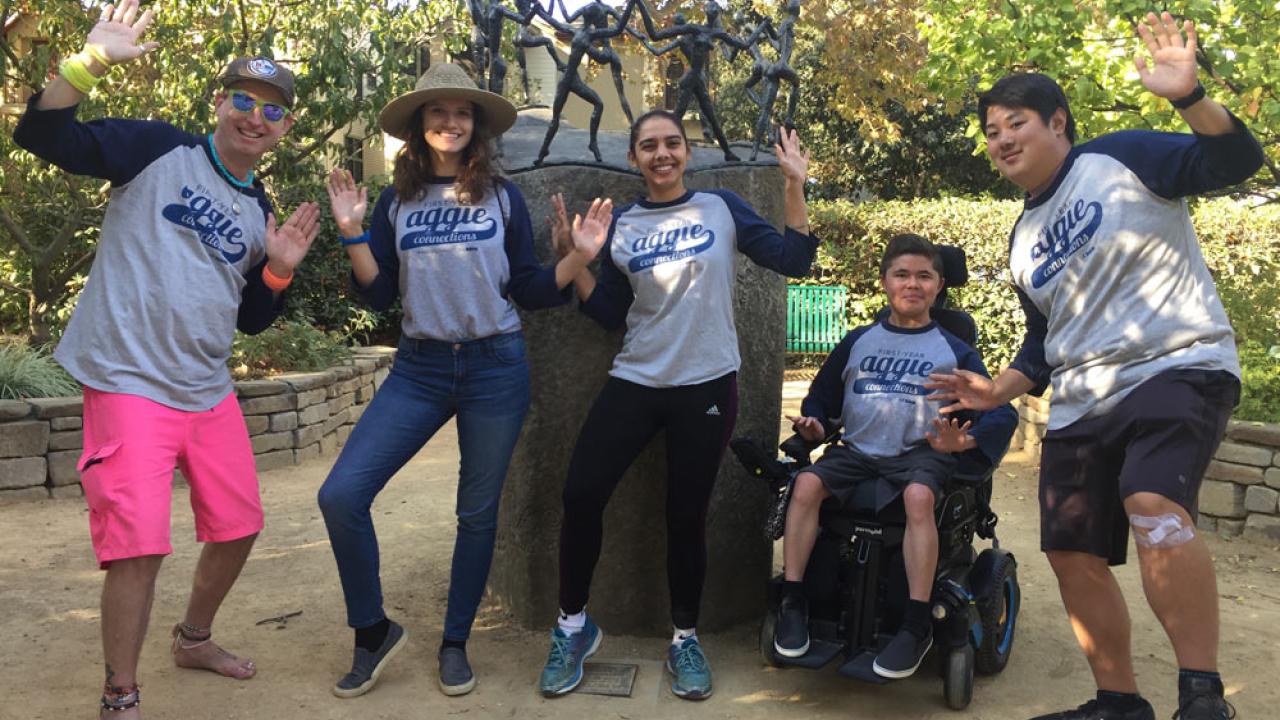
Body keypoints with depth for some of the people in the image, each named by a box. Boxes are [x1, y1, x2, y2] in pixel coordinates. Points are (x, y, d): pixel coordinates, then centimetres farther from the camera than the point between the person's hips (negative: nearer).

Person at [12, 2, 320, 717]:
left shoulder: (261, 213, 12)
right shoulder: (159, 150, -3)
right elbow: (42, 135, -13)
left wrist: (280, 270, -3)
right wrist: (94, 61, -24)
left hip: (210, 391, 7)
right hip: (132, 383, -6)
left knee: (240, 526, 14)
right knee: (141, 545, -11)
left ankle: (195, 638, 40)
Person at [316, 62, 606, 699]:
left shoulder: (502, 197, 3)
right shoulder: (397, 200, 7)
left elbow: (530, 292, 3)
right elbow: (379, 296, 2)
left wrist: (580, 256, -10)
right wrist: (352, 232, -9)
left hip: (495, 367, -1)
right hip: (420, 367, 2)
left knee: (477, 511, 7)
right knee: (341, 495, -10)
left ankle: (455, 644, 26)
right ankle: (373, 630, 11)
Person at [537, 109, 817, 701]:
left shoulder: (720, 207, 3)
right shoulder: (620, 225, 7)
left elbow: (793, 261, -3)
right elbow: (610, 314, 5)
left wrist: (795, 186, -9)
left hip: (707, 386, -2)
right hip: (635, 382, 2)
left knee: (687, 515, 4)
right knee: (580, 495, -8)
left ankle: (685, 639, 25)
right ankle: (573, 626, 12)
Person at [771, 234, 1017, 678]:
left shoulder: (954, 351, 11)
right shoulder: (857, 342, 17)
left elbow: (1001, 413, 4)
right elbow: (822, 399, 21)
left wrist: (962, 441, -17)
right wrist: (814, 426, -2)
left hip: (920, 455, -2)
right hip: (856, 452, 3)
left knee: (919, 496, -37)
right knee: (806, 484, -27)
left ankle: (917, 625, -30)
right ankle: (793, 604, -20)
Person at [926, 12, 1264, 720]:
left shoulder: (1120, 158, -2)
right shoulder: (1023, 236, 17)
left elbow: (1236, 161, -13)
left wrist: (1187, 96, -28)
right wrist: (997, 392, 9)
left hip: (1178, 368, -7)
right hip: (1081, 404, 8)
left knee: (1154, 506, -33)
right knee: (1072, 554, 5)